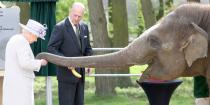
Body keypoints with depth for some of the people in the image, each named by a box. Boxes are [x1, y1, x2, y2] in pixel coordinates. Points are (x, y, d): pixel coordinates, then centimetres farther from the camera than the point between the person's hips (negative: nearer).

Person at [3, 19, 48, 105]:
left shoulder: (14, 40, 17)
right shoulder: (22, 41, -15)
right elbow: (25, 63, -23)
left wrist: (36, 62, 15)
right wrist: (40, 62, -8)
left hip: (12, 83, 10)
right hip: (20, 85, -10)